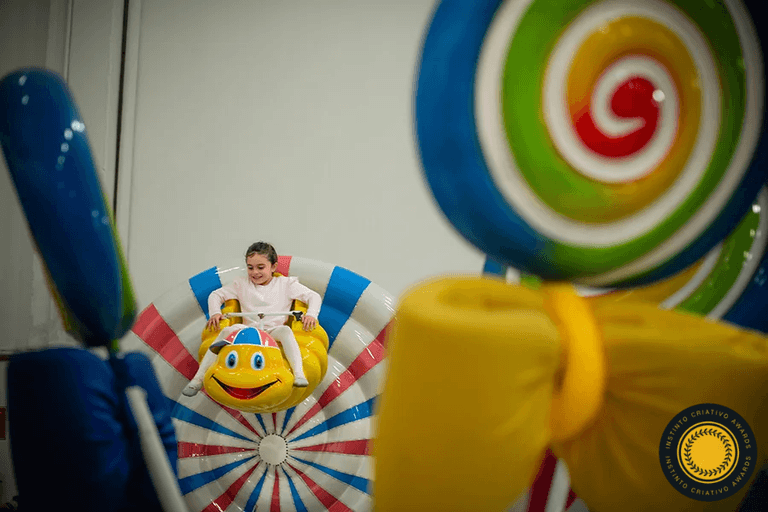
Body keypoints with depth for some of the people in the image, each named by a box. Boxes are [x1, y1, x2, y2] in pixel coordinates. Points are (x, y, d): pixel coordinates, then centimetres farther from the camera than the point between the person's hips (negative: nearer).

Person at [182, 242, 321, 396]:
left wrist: (311, 314, -16)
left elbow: (314, 296, 4)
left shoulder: (285, 284, 8)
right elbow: (216, 295, 18)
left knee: (285, 330, -35)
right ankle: (199, 378, -28)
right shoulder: (242, 283, 14)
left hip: (274, 332, -2)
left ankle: (299, 374, -44)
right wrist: (215, 313, -2)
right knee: (227, 331, -27)